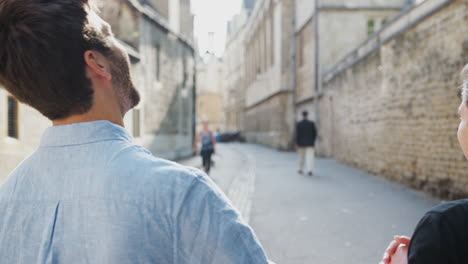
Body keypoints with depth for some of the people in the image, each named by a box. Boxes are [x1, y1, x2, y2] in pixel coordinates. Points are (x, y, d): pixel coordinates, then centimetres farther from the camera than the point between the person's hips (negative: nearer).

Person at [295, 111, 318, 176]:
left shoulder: (298, 124, -6)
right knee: (310, 157, -5)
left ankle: (300, 169, 27)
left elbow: (297, 134, -8)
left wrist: (297, 144, -4)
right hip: (310, 143, 0)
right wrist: (313, 141, 15)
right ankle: (309, 170, -18)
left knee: (301, 156, 15)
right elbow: (315, 133, 1)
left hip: (301, 143, 1)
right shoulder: (312, 123, -3)